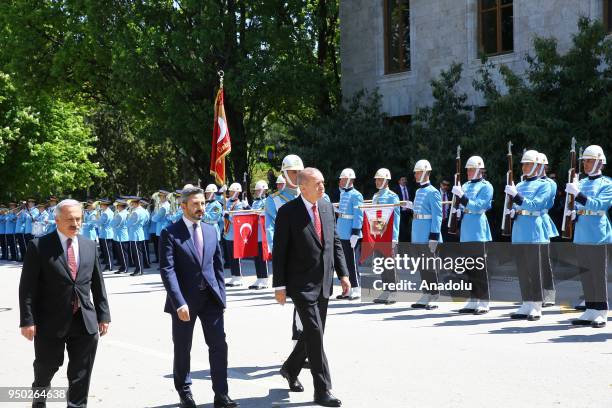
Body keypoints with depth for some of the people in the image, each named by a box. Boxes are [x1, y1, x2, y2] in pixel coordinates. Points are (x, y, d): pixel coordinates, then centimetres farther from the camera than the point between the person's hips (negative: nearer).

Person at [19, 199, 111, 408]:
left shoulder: (89, 246, 8)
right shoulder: (39, 246, -6)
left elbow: (98, 283, 11)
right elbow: (27, 287, -8)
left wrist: (103, 314, 8)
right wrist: (27, 320, -13)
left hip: (85, 322, 3)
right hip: (51, 320, -3)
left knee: (81, 375, 5)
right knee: (46, 366, 15)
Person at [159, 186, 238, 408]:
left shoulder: (211, 230, 10)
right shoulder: (170, 233, -8)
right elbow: (167, 270, -14)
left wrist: (221, 294, 6)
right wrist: (180, 302, -21)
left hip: (211, 298, 4)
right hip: (184, 299, -4)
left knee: (219, 345, 0)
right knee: (182, 349, 9)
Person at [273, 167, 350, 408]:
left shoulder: (327, 206, 7)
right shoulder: (288, 212, -11)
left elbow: (335, 242, 13)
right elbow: (279, 252, -9)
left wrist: (343, 273, 6)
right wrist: (279, 286, -11)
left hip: (323, 284, 7)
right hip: (301, 285, -7)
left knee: (314, 334, 15)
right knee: (314, 334, -9)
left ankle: (290, 369, 38)